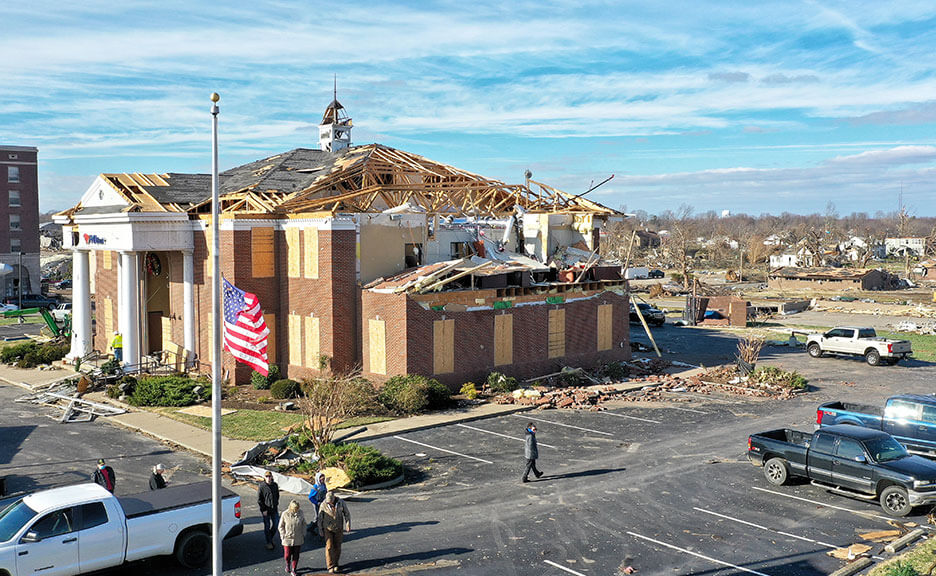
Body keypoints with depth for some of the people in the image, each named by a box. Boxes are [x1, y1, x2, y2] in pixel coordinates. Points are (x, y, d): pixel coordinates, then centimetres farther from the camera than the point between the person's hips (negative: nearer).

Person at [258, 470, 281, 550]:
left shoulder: (275, 485, 2)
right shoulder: (262, 486, -12)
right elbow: (259, 500, -10)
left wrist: (277, 505, 9)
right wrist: (263, 509, -13)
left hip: (274, 509, 4)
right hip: (266, 510, -4)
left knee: (276, 524, 9)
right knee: (267, 526, 5)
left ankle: (271, 537, 32)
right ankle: (269, 542, 17)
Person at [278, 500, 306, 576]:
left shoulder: (300, 512, -6)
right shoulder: (285, 514, -13)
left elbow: (303, 524, 7)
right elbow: (280, 526, -1)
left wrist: (304, 534, 7)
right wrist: (283, 536, -7)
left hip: (298, 539, 2)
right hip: (287, 539, -2)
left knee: (296, 555, 7)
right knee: (287, 555, 5)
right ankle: (288, 564, 37)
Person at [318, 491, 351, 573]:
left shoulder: (341, 502, -13)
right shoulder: (323, 505, -14)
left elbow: (347, 513, -2)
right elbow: (320, 518, -4)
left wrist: (348, 525, -9)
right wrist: (320, 531, -2)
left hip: (338, 529, 1)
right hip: (328, 529, -1)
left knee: (337, 547, 7)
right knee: (329, 547, -8)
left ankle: (335, 564, 25)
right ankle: (330, 566, -3)